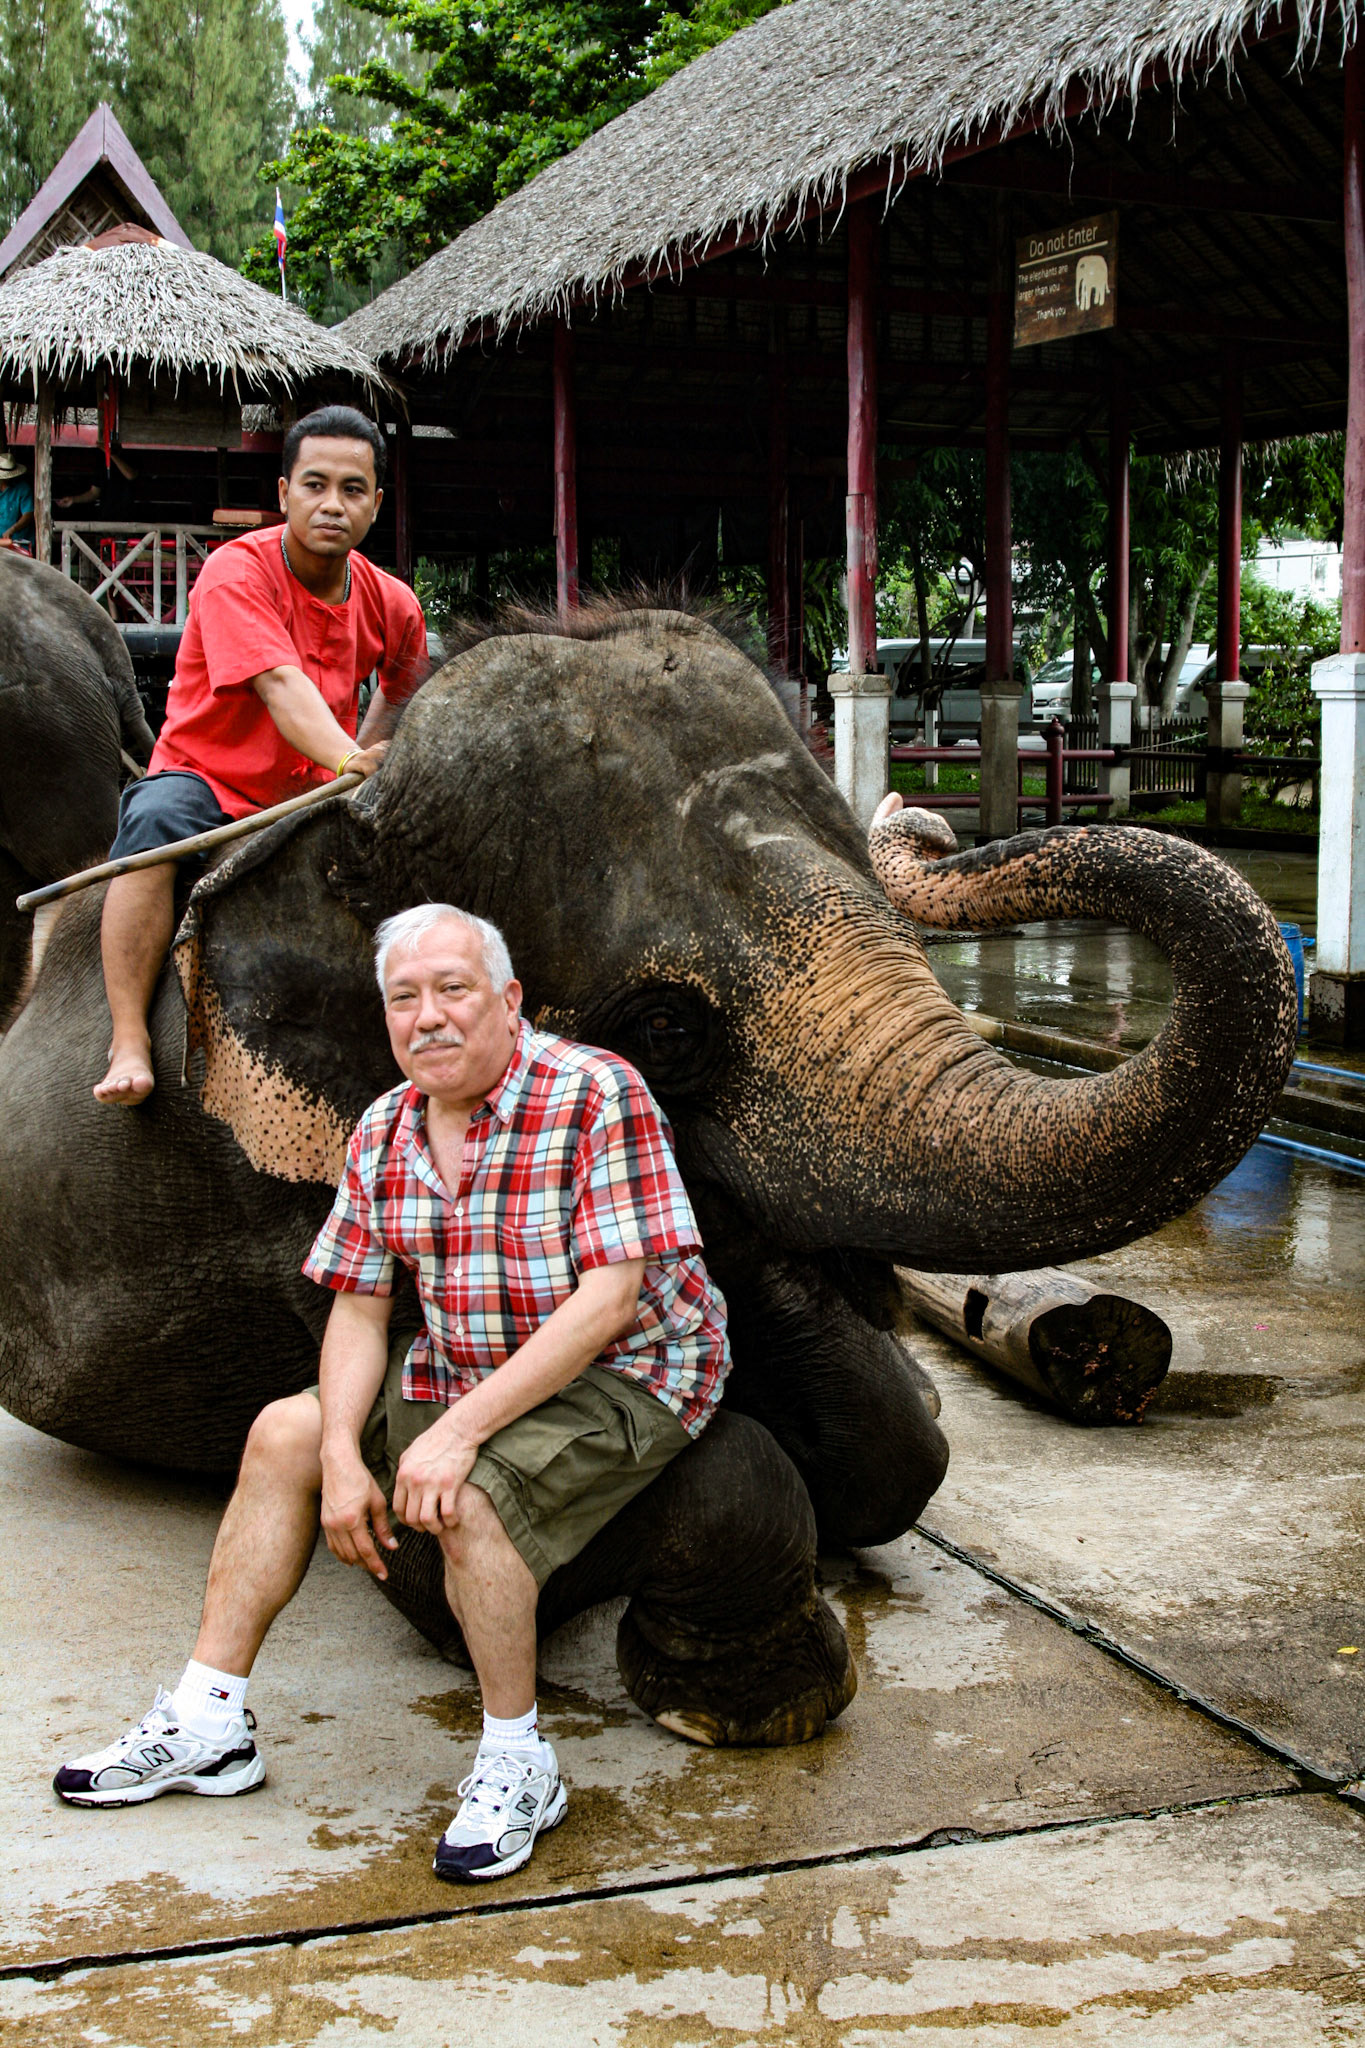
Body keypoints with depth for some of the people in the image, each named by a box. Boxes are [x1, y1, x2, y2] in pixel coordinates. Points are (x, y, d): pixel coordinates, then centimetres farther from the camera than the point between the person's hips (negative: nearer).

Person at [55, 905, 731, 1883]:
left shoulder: (597, 1097, -21)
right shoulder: (385, 1131, 1)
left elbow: (609, 1296, -26)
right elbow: (358, 1309, 3)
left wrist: (460, 1430, -30)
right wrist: (343, 1455, -14)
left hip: (623, 1376, -8)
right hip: (465, 1372, 8)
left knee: (467, 1497, -31)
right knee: (285, 1435, 2)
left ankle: (517, 1765, -10)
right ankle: (206, 1725, 10)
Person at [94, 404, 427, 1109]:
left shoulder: (392, 605, 1)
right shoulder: (236, 573, -15)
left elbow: (402, 692, 23)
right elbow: (280, 686, -31)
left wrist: (369, 775, 12)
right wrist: (348, 761, -47)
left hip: (311, 799, 5)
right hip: (205, 779, -5)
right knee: (157, 817, -36)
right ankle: (128, 1042, -36)